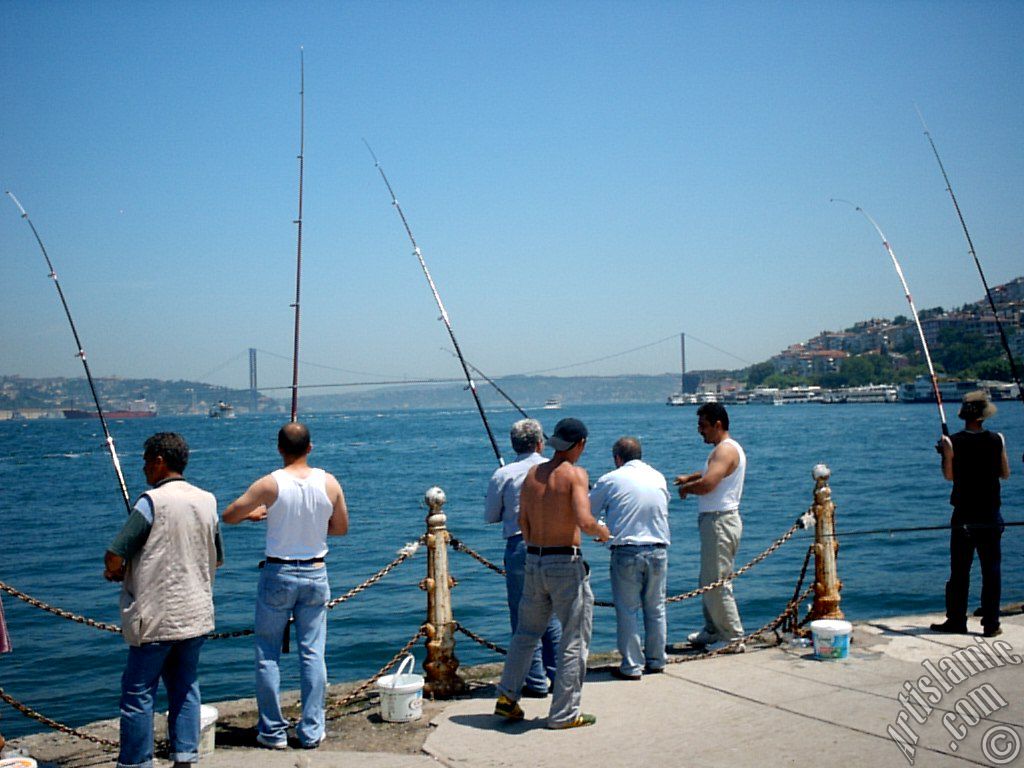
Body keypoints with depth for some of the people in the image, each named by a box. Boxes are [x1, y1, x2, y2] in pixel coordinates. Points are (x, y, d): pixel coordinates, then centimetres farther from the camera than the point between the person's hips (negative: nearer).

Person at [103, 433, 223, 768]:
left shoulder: (152, 501, -14)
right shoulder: (207, 501, 5)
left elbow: (114, 558, -15)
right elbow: (217, 561, 15)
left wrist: (113, 572, 5)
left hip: (156, 619, -6)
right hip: (197, 615, 6)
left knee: (138, 693, 4)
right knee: (185, 687, 14)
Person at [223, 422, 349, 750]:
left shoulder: (270, 484, -13)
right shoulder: (330, 483, -4)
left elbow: (228, 516, -4)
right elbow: (341, 528, 8)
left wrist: (254, 513, 15)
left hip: (278, 575, -2)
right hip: (315, 575, 3)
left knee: (268, 655, 10)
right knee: (313, 654, 8)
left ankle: (273, 731, 15)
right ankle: (311, 731, 13)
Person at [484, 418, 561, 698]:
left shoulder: (503, 475, -6)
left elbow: (490, 516, 3)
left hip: (519, 546, -3)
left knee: (524, 616, 5)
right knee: (553, 614, 16)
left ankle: (536, 682, 7)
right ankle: (559, 677, 22)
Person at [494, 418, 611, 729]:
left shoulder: (532, 474, 7)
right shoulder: (575, 474, -12)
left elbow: (523, 522, 10)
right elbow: (584, 521, -23)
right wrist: (602, 531, -3)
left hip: (534, 561, 6)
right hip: (566, 563, -6)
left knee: (526, 632, 20)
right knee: (574, 640, 5)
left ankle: (507, 697, 19)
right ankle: (564, 713, 10)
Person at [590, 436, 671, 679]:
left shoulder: (610, 480, -4)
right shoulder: (659, 477, 9)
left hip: (626, 552, -4)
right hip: (658, 550, 4)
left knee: (627, 611, 4)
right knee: (656, 608, 15)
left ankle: (632, 666, 7)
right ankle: (656, 661, 24)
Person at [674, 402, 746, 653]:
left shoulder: (726, 450, -17)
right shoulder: (724, 449, 16)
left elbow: (707, 484, -29)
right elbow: (712, 473, 34)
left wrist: (685, 488, -9)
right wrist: (690, 477, 17)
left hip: (720, 521, -11)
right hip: (714, 521, 11)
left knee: (717, 583, -6)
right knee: (708, 581, 18)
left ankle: (733, 639, -1)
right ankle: (713, 631, 28)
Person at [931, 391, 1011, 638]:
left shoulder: (953, 442, -9)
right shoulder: (997, 439, -4)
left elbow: (949, 475, -2)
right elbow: (1005, 473, 5)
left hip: (964, 516, -1)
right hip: (990, 516, 1)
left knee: (959, 571, 7)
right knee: (991, 570, 6)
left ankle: (956, 621, 12)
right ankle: (991, 624, 7)